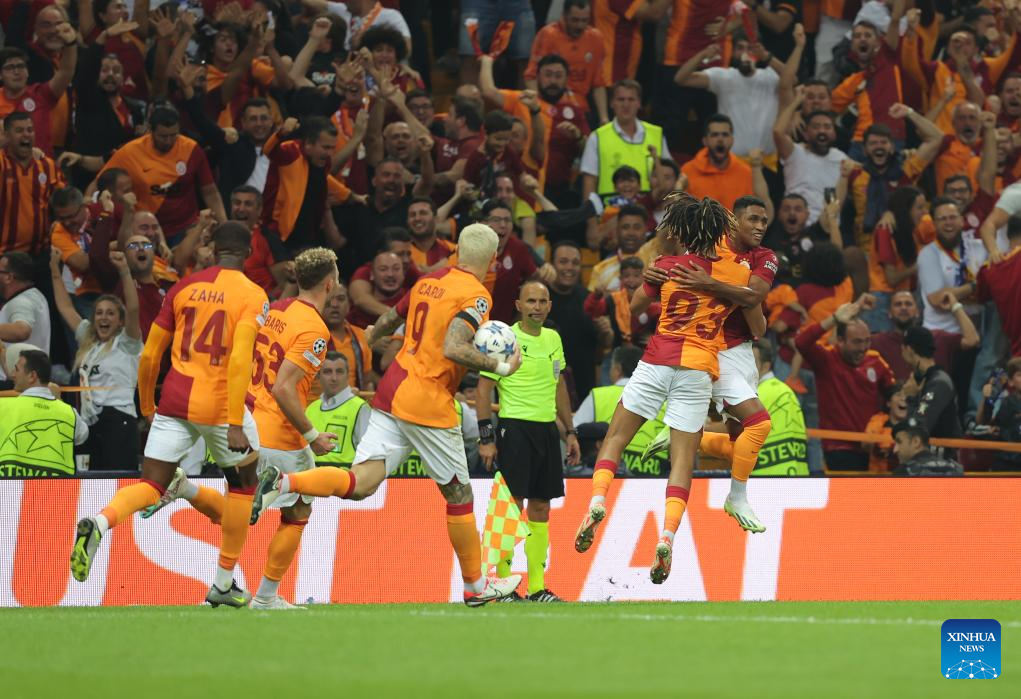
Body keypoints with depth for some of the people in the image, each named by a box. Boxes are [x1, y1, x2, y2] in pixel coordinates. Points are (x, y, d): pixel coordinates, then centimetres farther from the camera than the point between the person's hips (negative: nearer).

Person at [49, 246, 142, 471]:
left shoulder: (126, 343, 1)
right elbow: (65, 307, 26)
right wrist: (55, 270, 22)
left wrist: (124, 273, -25)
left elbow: (133, 309, -16)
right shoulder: (88, 341, 20)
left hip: (118, 421, -8)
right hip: (92, 424, 8)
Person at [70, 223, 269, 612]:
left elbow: (149, 356, 10)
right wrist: (236, 425, -19)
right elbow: (239, 359, -17)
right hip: (221, 404, -3)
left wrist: (147, 409, 24)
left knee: (151, 487, 2)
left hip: (175, 402, 3)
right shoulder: (253, 296, -4)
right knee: (243, 482, 20)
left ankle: (101, 523, -32)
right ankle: (223, 586, 21)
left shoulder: (184, 288, 9)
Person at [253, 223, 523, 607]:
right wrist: (500, 367, -14)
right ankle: (476, 585, 20)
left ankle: (283, 483, -26)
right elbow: (453, 348, -24)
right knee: (458, 493, 9)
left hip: (391, 393, 6)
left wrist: (374, 334, 48)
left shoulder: (428, 281, 13)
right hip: (429, 405, -6)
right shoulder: (476, 296, -10)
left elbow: (388, 321, 26)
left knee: (360, 482, -3)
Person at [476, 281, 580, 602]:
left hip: (547, 430, 7)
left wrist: (570, 432, 21)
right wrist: (486, 439, -13)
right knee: (512, 505, -9)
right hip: (515, 428, -7)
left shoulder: (553, 339, 13)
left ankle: (537, 587, 12)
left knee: (540, 508, 8)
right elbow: (483, 389, -8)